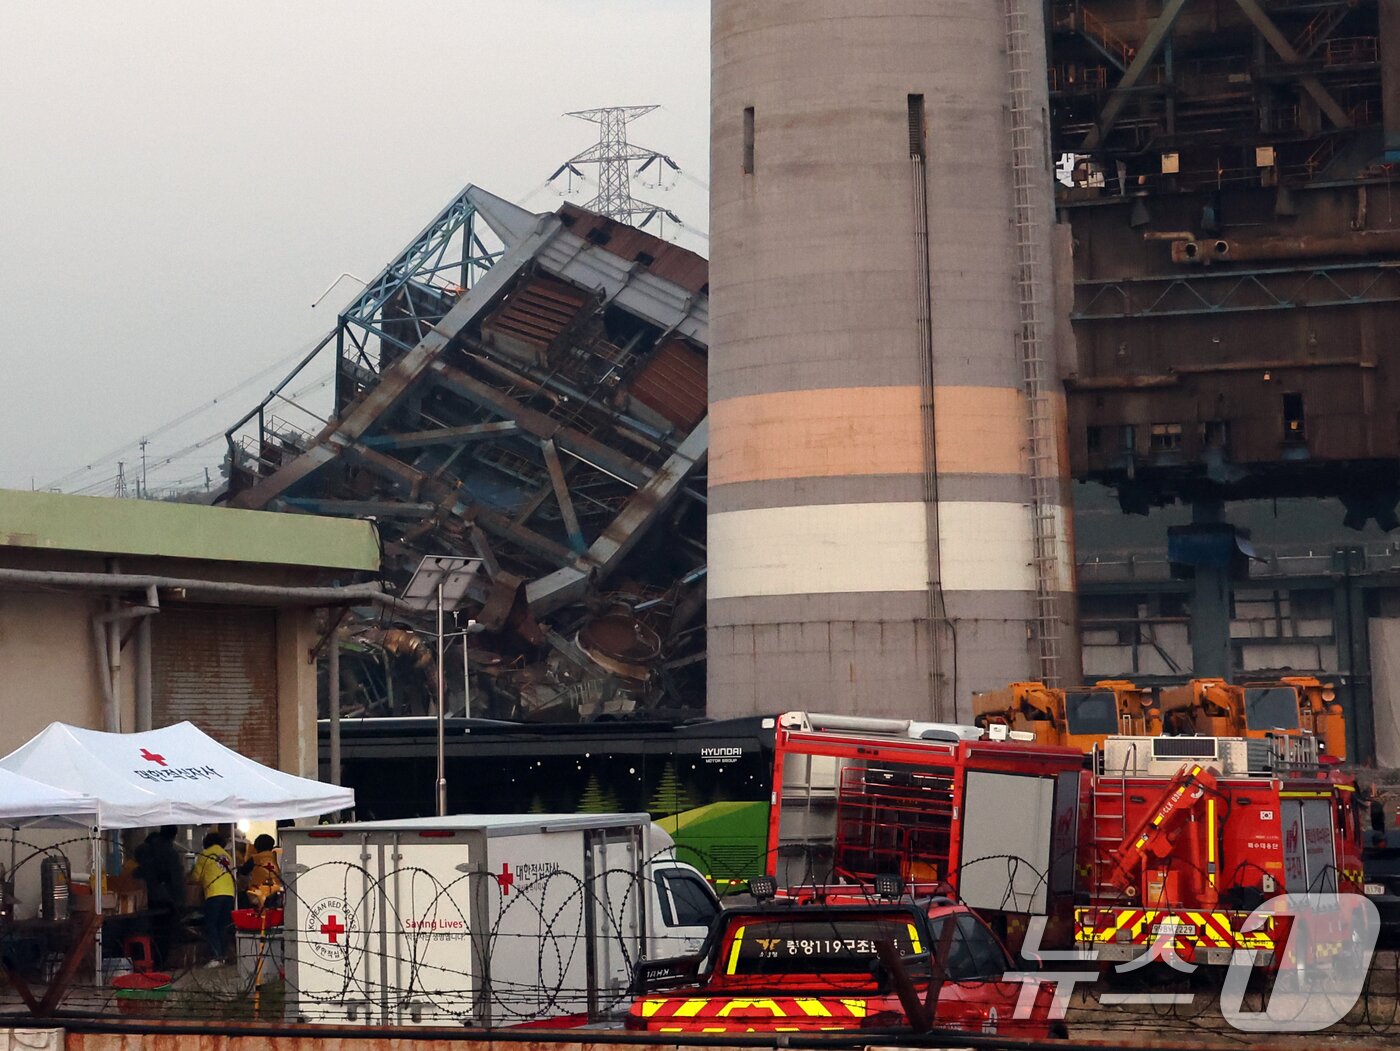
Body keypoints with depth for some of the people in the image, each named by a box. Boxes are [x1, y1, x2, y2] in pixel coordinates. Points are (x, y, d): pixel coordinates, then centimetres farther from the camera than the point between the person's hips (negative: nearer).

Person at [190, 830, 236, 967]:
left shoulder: (205, 855, 6)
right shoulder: (227, 856, 18)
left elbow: (196, 876, 8)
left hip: (214, 894, -5)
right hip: (229, 893, 5)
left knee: (210, 926, -4)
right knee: (222, 927, 12)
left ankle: (215, 956, -16)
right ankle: (221, 955, 9)